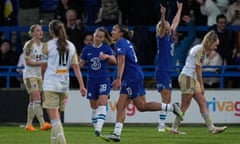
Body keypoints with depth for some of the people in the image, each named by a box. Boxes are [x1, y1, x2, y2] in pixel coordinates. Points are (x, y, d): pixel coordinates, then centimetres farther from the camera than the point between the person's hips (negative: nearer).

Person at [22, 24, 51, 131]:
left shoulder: (42, 45, 12)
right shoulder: (29, 45, -10)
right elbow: (28, 62, -16)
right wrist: (41, 63, -22)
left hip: (39, 75, 7)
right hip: (30, 75, -7)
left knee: (33, 101, 9)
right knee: (37, 99, -17)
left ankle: (28, 124, 15)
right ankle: (42, 123, -25)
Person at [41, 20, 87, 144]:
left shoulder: (48, 45, -4)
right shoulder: (71, 46, 9)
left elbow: (44, 67, 4)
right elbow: (76, 67, 4)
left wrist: (44, 78, 24)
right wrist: (82, 85, 3)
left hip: (50, 84, -5)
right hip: (64, 84, 5)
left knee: (54, 117, -10)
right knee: (56, 116, 18)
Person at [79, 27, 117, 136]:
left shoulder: (106, 48, -2)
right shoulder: (87, 49, 5)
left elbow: (114, 61, -14)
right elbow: (81, 64, 11)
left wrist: (107, 56, -35)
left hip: (104, 80, -3)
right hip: (92, 81, 3)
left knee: (102, 104, -17)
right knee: (94, 107, 6)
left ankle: (99, 127, -25)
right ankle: (96, 128, 13)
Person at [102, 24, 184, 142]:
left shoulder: (120, 43, -9)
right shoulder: (126, 43, 20)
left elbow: (121, 61, -20)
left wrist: (118, 79, -26)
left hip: (133, 78, -10)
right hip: (129, 79, 10)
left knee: (141, 106, -9)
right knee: (120, 106, 3)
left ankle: (171, 107, -8)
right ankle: (117, 134, -2)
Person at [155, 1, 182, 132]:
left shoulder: (170, 36, 13)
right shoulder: (161, 37, -7)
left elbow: (175, 23, 26)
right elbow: (163, 26, -26)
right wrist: (163, 15, -43)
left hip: (168, 71, 9)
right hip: (161, 71, -9)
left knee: (167, 99, 9)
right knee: (165, 98, -14)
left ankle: (162, 124, 13)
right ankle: (161, 124, -15)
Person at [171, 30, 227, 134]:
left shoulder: (203, 50, 15)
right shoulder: (200, 50, -15)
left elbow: (198, 70, 12)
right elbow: (198, 69, -14)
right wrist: (201, 85, -9)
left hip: (192, 79, 10)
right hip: (187, 78, -10)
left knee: (202, 102, 6)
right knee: (185, 105, -5)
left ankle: (211, 127, 4)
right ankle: (174, 128, 1)